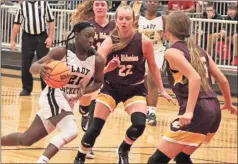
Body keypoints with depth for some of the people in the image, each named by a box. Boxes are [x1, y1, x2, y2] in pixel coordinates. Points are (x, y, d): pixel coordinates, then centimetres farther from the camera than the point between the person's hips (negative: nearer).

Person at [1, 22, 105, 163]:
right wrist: (40, 67, -34)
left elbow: (98, 82, 9)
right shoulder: (62, 52, -14)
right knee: (71, 131, -30)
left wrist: (84, 91, -12)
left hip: (69, 102, 6)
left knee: (26, 139, 10)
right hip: (53, 96, -6)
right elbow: (33, 68, -9)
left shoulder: (97, 60, -7)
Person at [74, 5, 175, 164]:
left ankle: (123, 151, 11)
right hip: (111, 87, 0)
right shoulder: (109, 42, -16)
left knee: (139, 124, -21)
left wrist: (162, 90, 5)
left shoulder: (144, 42, -15)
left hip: (135, 89, 0)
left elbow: (153, 67, 0)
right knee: (95, 127, -9)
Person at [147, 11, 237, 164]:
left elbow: (195, 78, -18)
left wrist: (189, 112, -24)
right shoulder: (199, 50, 18)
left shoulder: (173, 52, -3)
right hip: (214, 110, 8)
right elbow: (223, 80, 18)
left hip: (197, 112, -8)